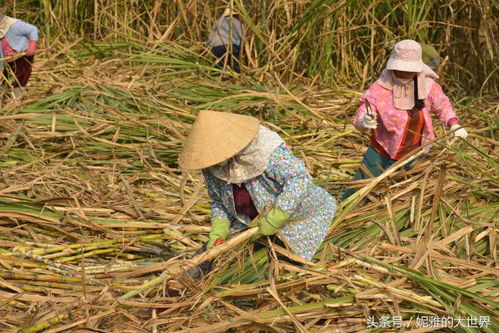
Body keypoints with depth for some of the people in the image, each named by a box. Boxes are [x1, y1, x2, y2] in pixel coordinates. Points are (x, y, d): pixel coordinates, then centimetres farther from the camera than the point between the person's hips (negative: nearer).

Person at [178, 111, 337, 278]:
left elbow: (299, 178, -37)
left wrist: (273, 220, -36)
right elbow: (217, 202, 3)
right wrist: (217, 233, -14)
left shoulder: (267, 152, -32)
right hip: (250, 222, 6)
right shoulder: (211, 166, -10)